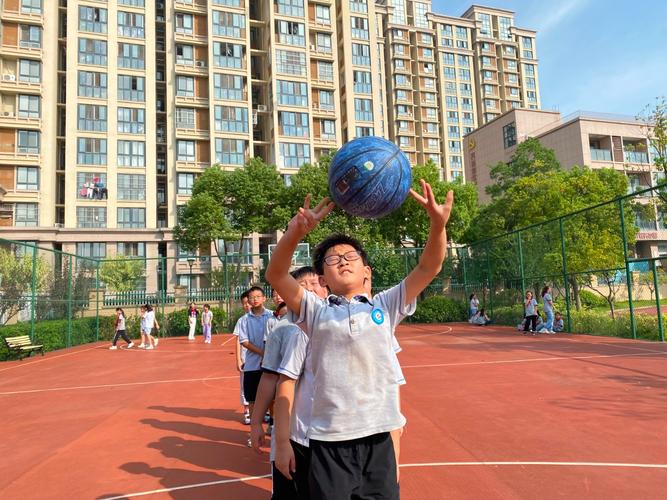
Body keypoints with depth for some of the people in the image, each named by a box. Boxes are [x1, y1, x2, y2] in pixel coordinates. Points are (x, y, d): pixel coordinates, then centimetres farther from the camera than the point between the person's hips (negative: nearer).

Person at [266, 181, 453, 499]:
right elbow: (275, 275, -8)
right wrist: (296, 232, -26)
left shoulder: (386, 306, 7)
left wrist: (438, 224, -18)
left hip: (378, 440, 1)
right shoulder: (316, 311, 4)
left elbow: (429, 268, 0)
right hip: (328, 442, -1)